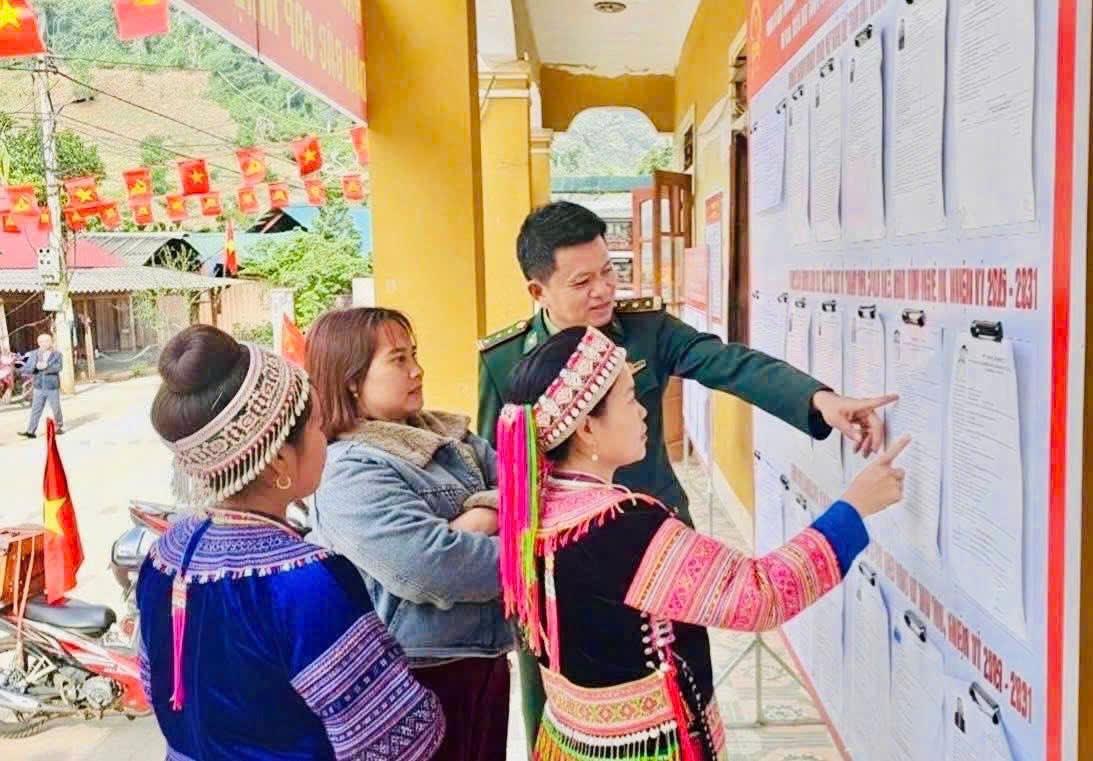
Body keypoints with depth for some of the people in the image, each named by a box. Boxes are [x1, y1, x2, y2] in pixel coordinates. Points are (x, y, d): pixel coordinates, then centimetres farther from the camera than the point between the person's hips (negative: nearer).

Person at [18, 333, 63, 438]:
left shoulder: (57, 354, -1)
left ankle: (59, 427, 25)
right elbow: (25, 369, -2)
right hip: (39, 388, 2)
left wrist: (46, 366, -30)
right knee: (35, 410, 0)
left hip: (53, 387, -2)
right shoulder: (33, 354, 5)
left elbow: (58, 367, -18)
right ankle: (30, 431, -1)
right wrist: (35, 366, -20)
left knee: (56, 409, 7)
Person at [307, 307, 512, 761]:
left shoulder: (445, 435, 6)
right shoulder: (349, 472, -20)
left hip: (484, 658, 8)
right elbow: (431, 565, -30)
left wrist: (489, 512, -19)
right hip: (421, 673, -8)